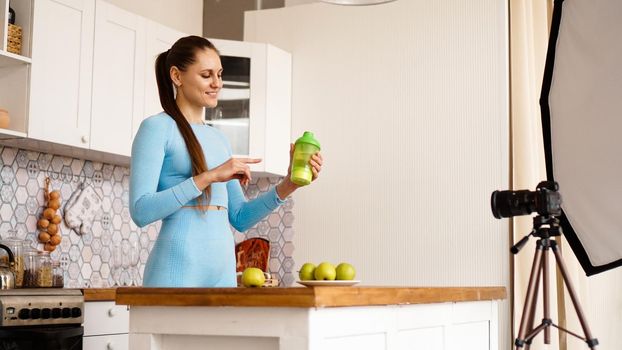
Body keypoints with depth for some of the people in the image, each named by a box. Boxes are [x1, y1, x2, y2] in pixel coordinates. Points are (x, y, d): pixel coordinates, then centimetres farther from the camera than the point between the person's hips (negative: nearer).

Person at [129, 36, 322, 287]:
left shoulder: (218, 139, 16)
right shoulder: (156, 129, -4)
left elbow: (240, 219, 14)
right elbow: (140, 211, -15)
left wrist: (288, 185, 1)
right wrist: (208, 177, -19)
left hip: (223, 271, 6)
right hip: (177, 271, -6)